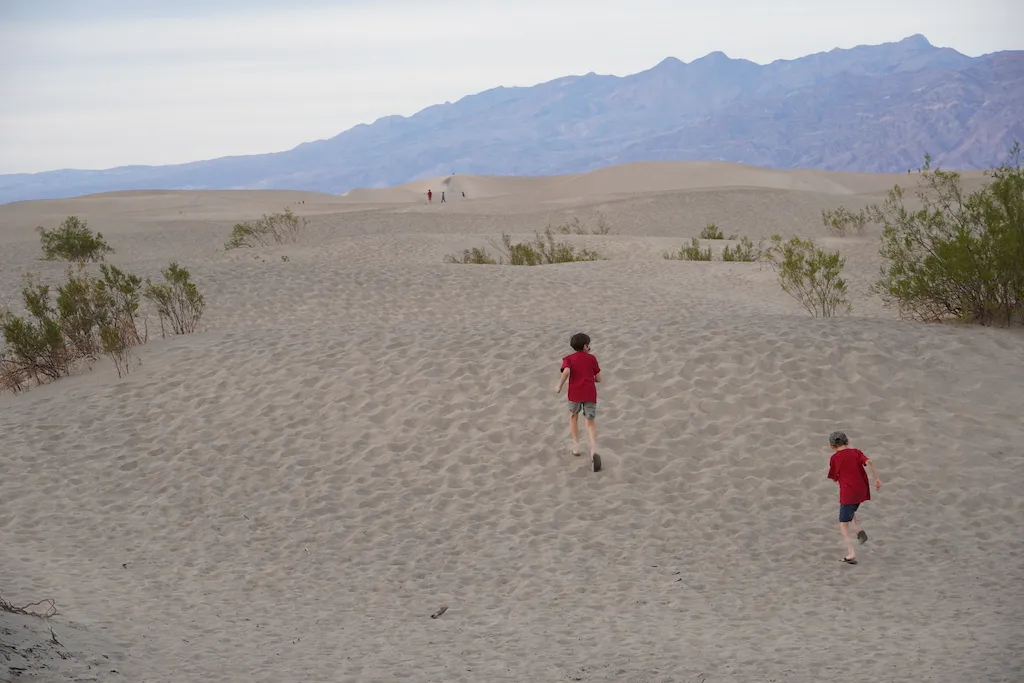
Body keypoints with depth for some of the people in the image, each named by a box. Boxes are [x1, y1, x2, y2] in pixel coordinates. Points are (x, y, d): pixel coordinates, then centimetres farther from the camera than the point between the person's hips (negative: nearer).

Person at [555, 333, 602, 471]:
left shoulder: (568, 359, 6)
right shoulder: (591, 358, 10)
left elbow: (566, 371, -16)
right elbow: (598, 378, 11)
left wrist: (559, 386, -4)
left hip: (575, 393, 0)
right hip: (590, 394, 0)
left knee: (573, 415, 28)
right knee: (591, 423, 1)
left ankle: (576, 446, 25)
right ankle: (594, 451, -22)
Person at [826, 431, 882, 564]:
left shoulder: (834, 458, -1)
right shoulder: (856, 452, 6)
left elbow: (834, 478, 4)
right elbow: (869, 462, -10)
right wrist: (877, 478, -10)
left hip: (847, 493, -5)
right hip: (862, 492, 5)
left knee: (843, 525, 3)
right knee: (851, 510, 34)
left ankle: (852, 554, -10)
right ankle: (858, 530, 9)